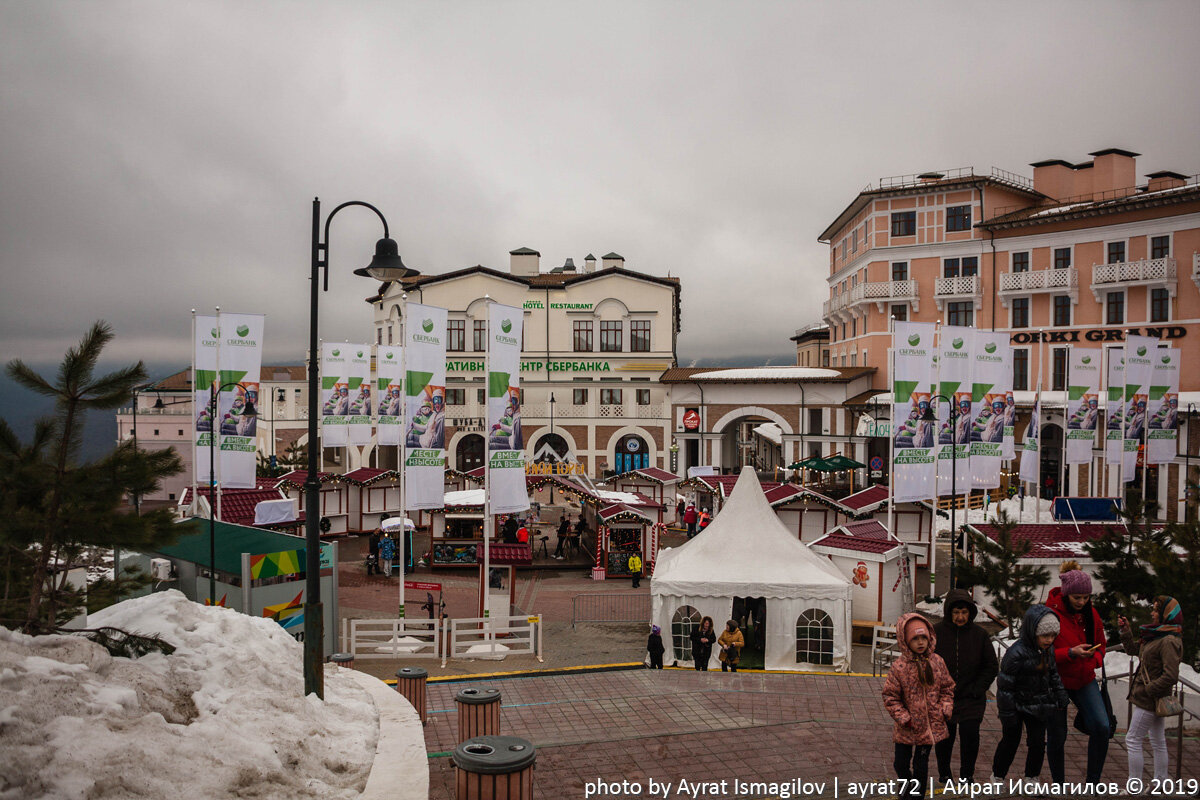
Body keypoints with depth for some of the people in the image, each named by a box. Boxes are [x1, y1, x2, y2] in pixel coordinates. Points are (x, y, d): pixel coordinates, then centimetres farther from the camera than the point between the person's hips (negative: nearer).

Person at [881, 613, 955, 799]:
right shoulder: (899, 667, -15)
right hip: (907, 728, -1)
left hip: (930, 725, 2)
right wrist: (903, 718, -13)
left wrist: (945, 709, -2)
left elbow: (947, 687, 8)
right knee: (902, 761, 13)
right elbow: (890, 697, -9)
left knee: (921, 763, 14)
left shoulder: (937, 662, -5)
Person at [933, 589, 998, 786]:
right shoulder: (936, 632, -7)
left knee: (970, 734, -10)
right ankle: (944, 773, 29)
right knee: (945, 737, 6)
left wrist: (977, 689, -5)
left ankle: (967, 774, 13)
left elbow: (991, 666, 5)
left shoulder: (980, 634, -2)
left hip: (971, 698, 0)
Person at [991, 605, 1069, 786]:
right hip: (1018, 707, -5)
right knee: (1010, 742, 8)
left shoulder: (1048, 649, -4)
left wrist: (1062, 699, 12)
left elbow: (1053, 675, 15)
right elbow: (1004, 685, -21)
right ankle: (997, 775, 26)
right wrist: (1007, 716, -18)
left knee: (1038, 744, 9)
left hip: (1038, 707, 5)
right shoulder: (1016, 654, -26)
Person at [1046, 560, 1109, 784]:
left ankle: (1093, 781, 6)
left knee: (1102, 727, -12)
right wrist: (1070, 653, -27)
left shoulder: (1091, 614, 2)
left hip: (1085, 680, 4)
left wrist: (1095, 659, -5)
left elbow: (1100, 645, 16)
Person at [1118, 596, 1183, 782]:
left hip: (1150, 699, -9)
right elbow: (1133, 649, 21)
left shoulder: (1169, 641, -21)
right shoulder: (1157, 636, 8)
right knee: (1158, 742, 17)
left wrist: (1145, 691, -18)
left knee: (1132, 740, -3)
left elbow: (1170, 676, -25)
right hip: (1155, 699, 9)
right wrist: (1125, 631, 9)